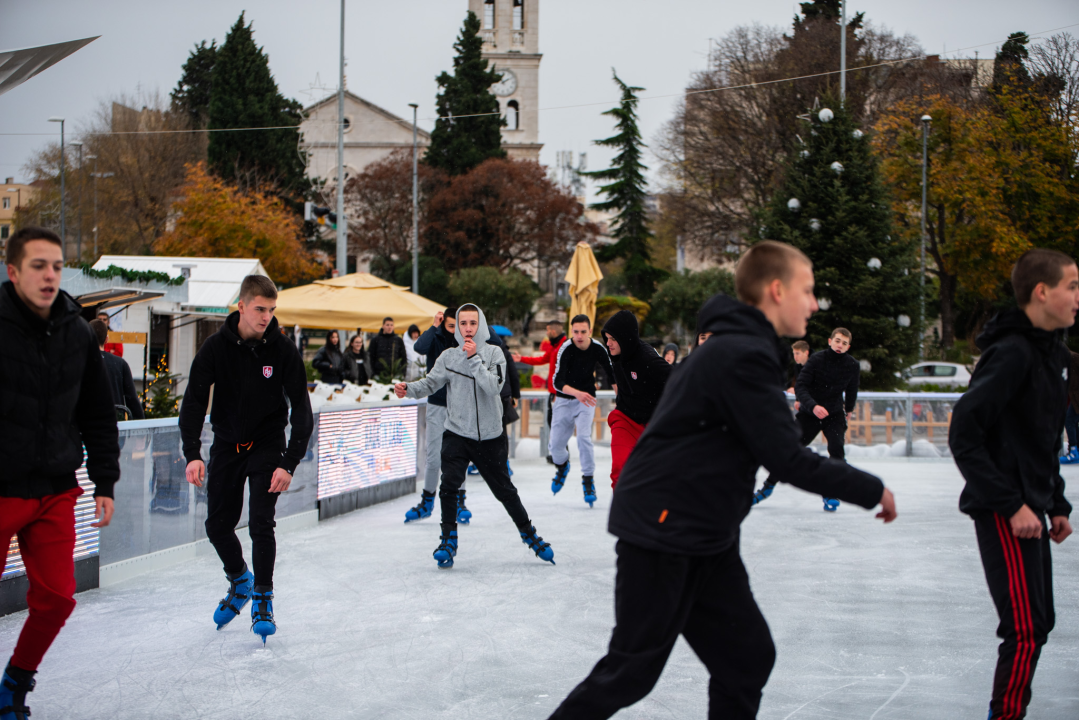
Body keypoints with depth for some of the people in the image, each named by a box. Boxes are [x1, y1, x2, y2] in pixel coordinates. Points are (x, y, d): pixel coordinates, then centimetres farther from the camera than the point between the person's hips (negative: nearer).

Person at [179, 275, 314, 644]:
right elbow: (194, 401, -11)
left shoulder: (283, 351, -14)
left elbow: (302, 410, -12)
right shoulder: (216, 347, -12)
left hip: (267, 445, -2)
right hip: (227, 444, 2)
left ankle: (262, 600, 3)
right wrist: (192, 454, -23)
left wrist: (289, 463, -20)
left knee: (261, 523, -13)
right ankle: (240, 581, 33)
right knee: (217, 525, 6)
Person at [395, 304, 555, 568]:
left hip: (491, 437, 0)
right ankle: (448, 540, -2)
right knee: (449, 484, -18)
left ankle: (529, 535, 29)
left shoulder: (494, 354, -4)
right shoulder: (449, 357, 0)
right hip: (457, 435, 0)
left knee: (505, 490, 9)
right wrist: (409, 388, -22)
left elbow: (493, 387, -17)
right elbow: (430, 383, -3)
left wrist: (474, 358, -23)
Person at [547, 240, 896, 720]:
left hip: (706, 538, 10)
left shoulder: (736, 349, 13)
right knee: (631, 672, -1)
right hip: (661, 534, -10)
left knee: (747, 656, 8)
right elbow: (788, 461, -21)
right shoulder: (743, 356, -20)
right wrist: (872, 491, -10)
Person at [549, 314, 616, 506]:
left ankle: (588, 480, -7)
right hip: (564, 399, 0)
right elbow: (557, 381, -30)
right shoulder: (566, 349, -22)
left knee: (583, 436, -21)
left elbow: (612, 374, 2)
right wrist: (577, 393, -47)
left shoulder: (598, 349, -14)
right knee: (555, 444, 0)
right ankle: (562, 466, 35)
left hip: (586, 399, 0)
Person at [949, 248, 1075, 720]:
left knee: (1038, 624, 14)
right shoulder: (1011, 353, -18)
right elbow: (963, 436, -21)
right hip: (1004, 514, -10)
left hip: (1029, 507, 10)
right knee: (1026, 631, -9)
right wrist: (1012, 504, -20)